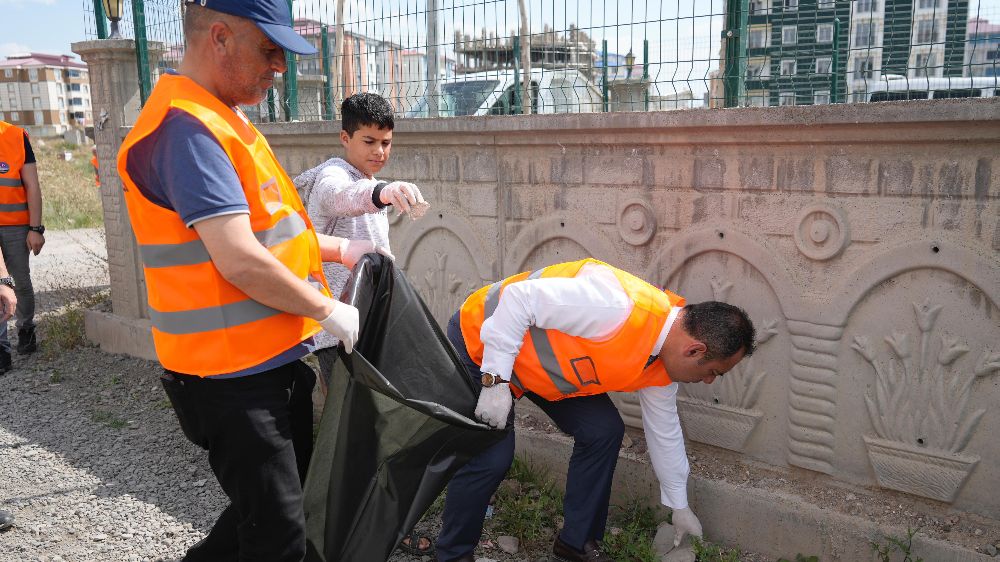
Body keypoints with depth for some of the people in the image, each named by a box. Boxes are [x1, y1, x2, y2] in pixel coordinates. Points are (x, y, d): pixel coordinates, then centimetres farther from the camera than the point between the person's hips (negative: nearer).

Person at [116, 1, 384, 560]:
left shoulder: (222, 119, 13)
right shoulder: (187, 128, -20)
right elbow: (240, 261, -26)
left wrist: (339, 249, 13)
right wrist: (327, 310, -14)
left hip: (277, 359, 10)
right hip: (232, 375, -10)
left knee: (289, 493, 24)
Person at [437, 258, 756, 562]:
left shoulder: (661, 367, -8)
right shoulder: (618, 307, -38)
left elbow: (664, 432, 8)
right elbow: (519, 298, -33)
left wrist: (680, 508, 18)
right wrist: (496, 379, -31)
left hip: (539, 362, 8)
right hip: (481, 342, -7)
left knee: (603, 431, -2)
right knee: (490, 457, -15)